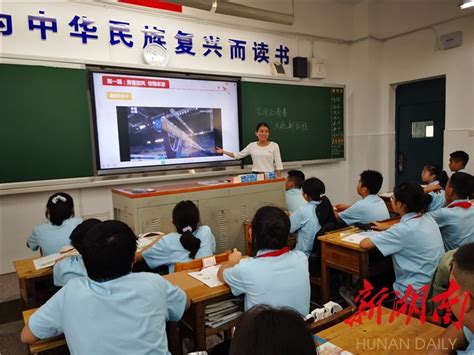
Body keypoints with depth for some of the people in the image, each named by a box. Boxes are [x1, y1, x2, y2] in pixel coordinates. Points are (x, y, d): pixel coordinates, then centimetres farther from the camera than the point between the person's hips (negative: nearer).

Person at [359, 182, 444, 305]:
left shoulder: (405, 229, -23)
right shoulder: (429, 219, 0)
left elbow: (364, 244, -20)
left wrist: (375, 235, 0)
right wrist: (386, 231, 19)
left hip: (417, 297, -8)